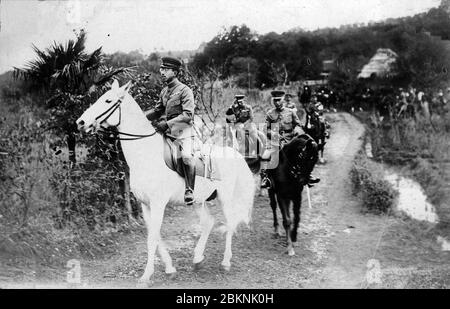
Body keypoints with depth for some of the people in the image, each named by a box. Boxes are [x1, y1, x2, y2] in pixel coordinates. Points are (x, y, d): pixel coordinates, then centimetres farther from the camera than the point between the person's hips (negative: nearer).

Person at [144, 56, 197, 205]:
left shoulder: (184, 90, -6)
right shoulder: (164, 91, 17)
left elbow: (188, 115, -14)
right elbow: (157, 110, 25)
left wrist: (167, 123, -22)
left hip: (184, 131, -8)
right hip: (167, 131, 8)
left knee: (186, 156, -32)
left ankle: (189, 190, -19)